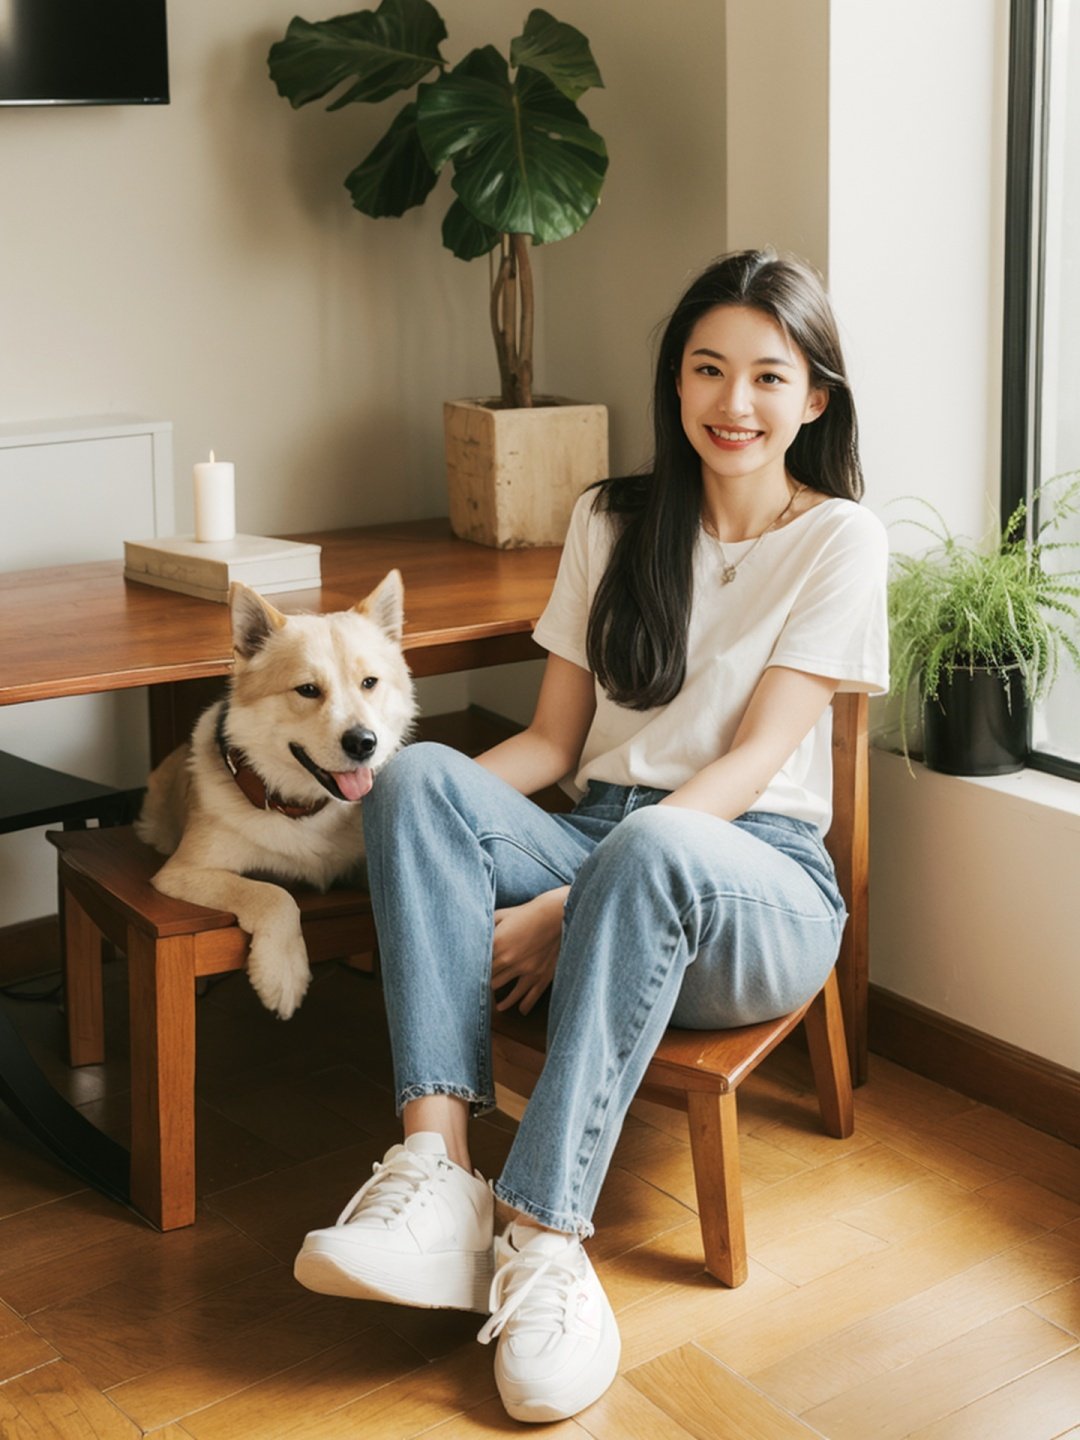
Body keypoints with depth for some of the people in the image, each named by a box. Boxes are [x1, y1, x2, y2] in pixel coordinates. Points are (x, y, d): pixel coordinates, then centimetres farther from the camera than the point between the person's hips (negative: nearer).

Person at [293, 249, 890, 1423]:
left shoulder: (839, 539, 0)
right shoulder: (612, 522, 14)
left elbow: (748, 763, -10)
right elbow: (553, 739, 12)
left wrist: (566, 904, -21)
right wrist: (426, 803, -10)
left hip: (753, 884, -4)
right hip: (599, 849, 4)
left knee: (649, 848, -39)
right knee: (420, 778, -25)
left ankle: (543, 1234, -38)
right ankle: (435, 1170, -37)